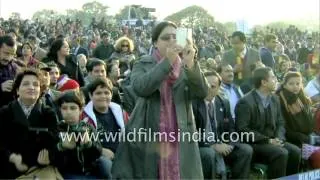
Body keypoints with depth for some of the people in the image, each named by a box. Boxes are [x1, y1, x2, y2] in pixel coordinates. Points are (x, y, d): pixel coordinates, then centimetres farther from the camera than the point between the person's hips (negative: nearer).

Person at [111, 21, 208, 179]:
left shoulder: (187, 66, 8)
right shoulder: (143, 65, 4)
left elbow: (202, 93, -8)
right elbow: (140, 87, -17)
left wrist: (191, 65, -24)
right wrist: (167, 62, -24)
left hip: (180, 139, 1)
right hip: (147, 139, -1)